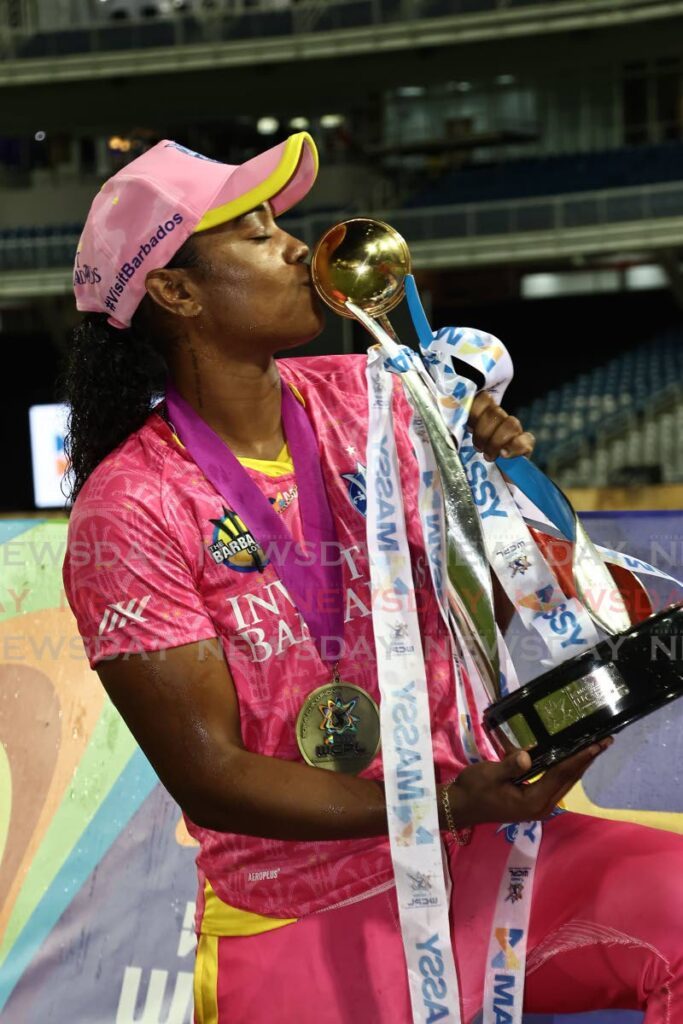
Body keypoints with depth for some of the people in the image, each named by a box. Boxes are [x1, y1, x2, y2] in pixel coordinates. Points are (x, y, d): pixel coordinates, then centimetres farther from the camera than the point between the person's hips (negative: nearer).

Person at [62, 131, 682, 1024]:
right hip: (303, 924, -4)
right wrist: (452, 805, -23)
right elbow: (209, 775, -15)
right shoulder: (128, 513, -15)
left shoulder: (362, 397, 1)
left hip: (474, 850, 5)